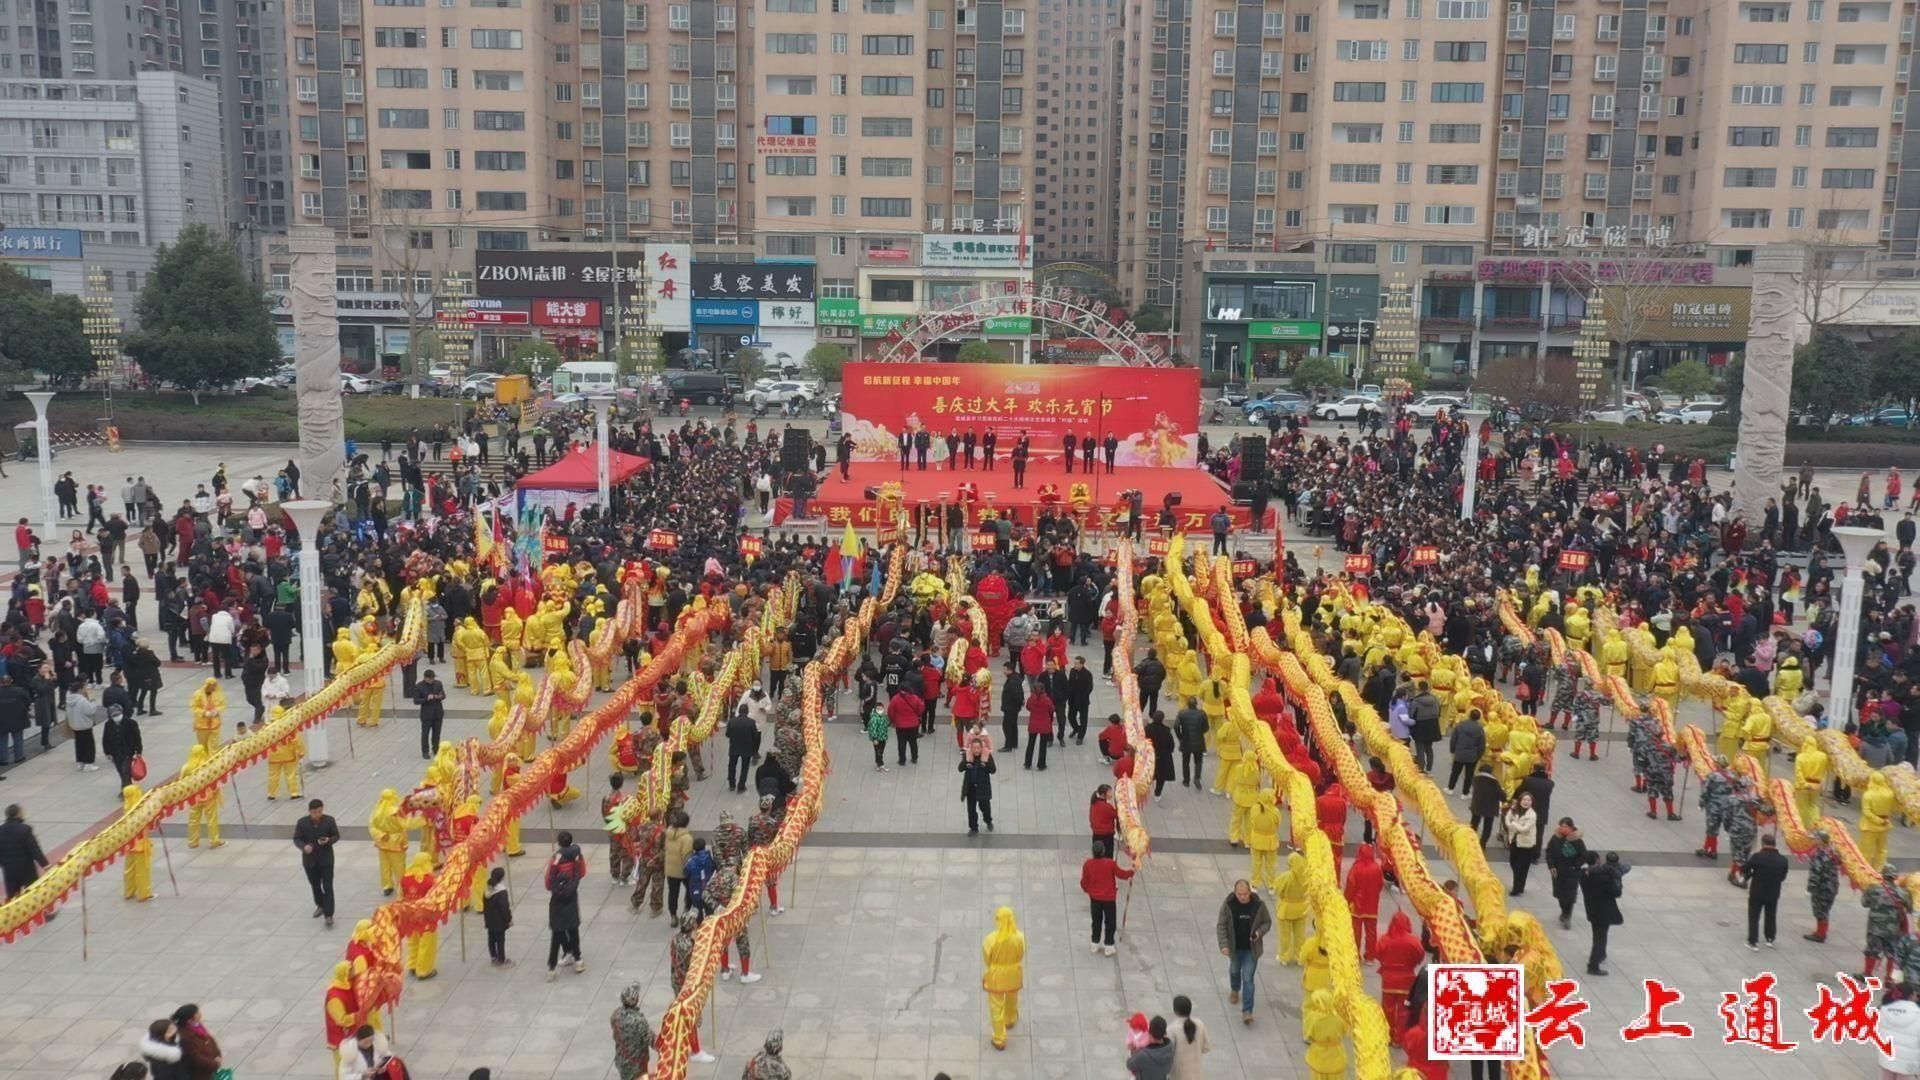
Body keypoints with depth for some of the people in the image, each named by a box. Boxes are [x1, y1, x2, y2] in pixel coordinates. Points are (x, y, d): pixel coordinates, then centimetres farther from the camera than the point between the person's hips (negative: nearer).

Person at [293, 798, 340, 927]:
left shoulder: (329, 820, -10)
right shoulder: (302, 823, -10)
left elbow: (336, 836, -1)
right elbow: (296, 839, -4)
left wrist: (328, 841, -24)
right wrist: (304, 847, -25)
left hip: (326, 859, -2)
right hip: (310, 860, 2)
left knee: (327, 887, -5)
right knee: (315, 885, 20)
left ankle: (329, 914, -2)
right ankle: (320, 906, 43)